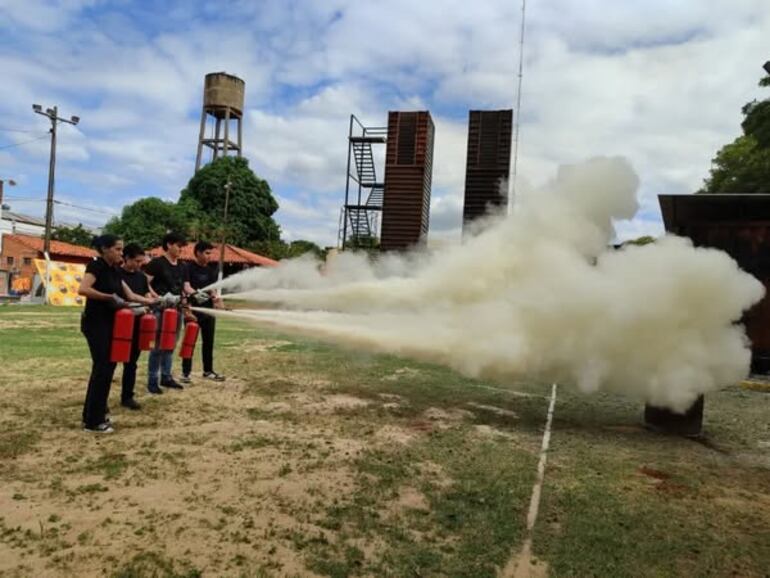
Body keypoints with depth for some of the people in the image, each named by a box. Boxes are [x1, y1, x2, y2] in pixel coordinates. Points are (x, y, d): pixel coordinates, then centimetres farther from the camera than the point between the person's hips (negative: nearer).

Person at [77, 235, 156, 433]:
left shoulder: (114, 271, 13)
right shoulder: (96, 266, -11)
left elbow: (131, 295, 13)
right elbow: (82, 289, -27)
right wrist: (110, 297, -23)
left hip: (108, 323, 9)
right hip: (95, 323, -9)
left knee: (107, 366, 11)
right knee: (102, 368, -7)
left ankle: (93, 414, 22)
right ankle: (93, 421, 2)